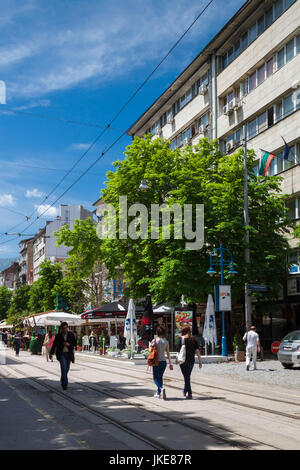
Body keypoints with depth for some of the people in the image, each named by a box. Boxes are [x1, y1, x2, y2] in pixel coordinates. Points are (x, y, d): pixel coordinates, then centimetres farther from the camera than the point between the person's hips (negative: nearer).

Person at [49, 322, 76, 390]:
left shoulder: (71, 335, 5)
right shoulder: (58, 336, 2)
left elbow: (74, 343, 5)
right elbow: (54, 345, 6)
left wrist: (69, 344, -14)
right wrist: (51, 353, 2)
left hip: (69, 354, 3)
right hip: (61, 354, -3)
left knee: (66, 369, 11)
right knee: (64, 368, -15)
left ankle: (62, 381, 34)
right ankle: (64, 384, -14)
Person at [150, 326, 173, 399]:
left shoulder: (154, 341, -11)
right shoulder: (166, 341, 0)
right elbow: (168, 353, 2)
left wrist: (150, 345, 15)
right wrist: (170, 363, 6)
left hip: (156, 362, -4)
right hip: (163, 362, 4)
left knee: (156, 378, 5)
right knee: (160, 377, 17)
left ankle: (161, 388, -21)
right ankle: (158, 393, 21)